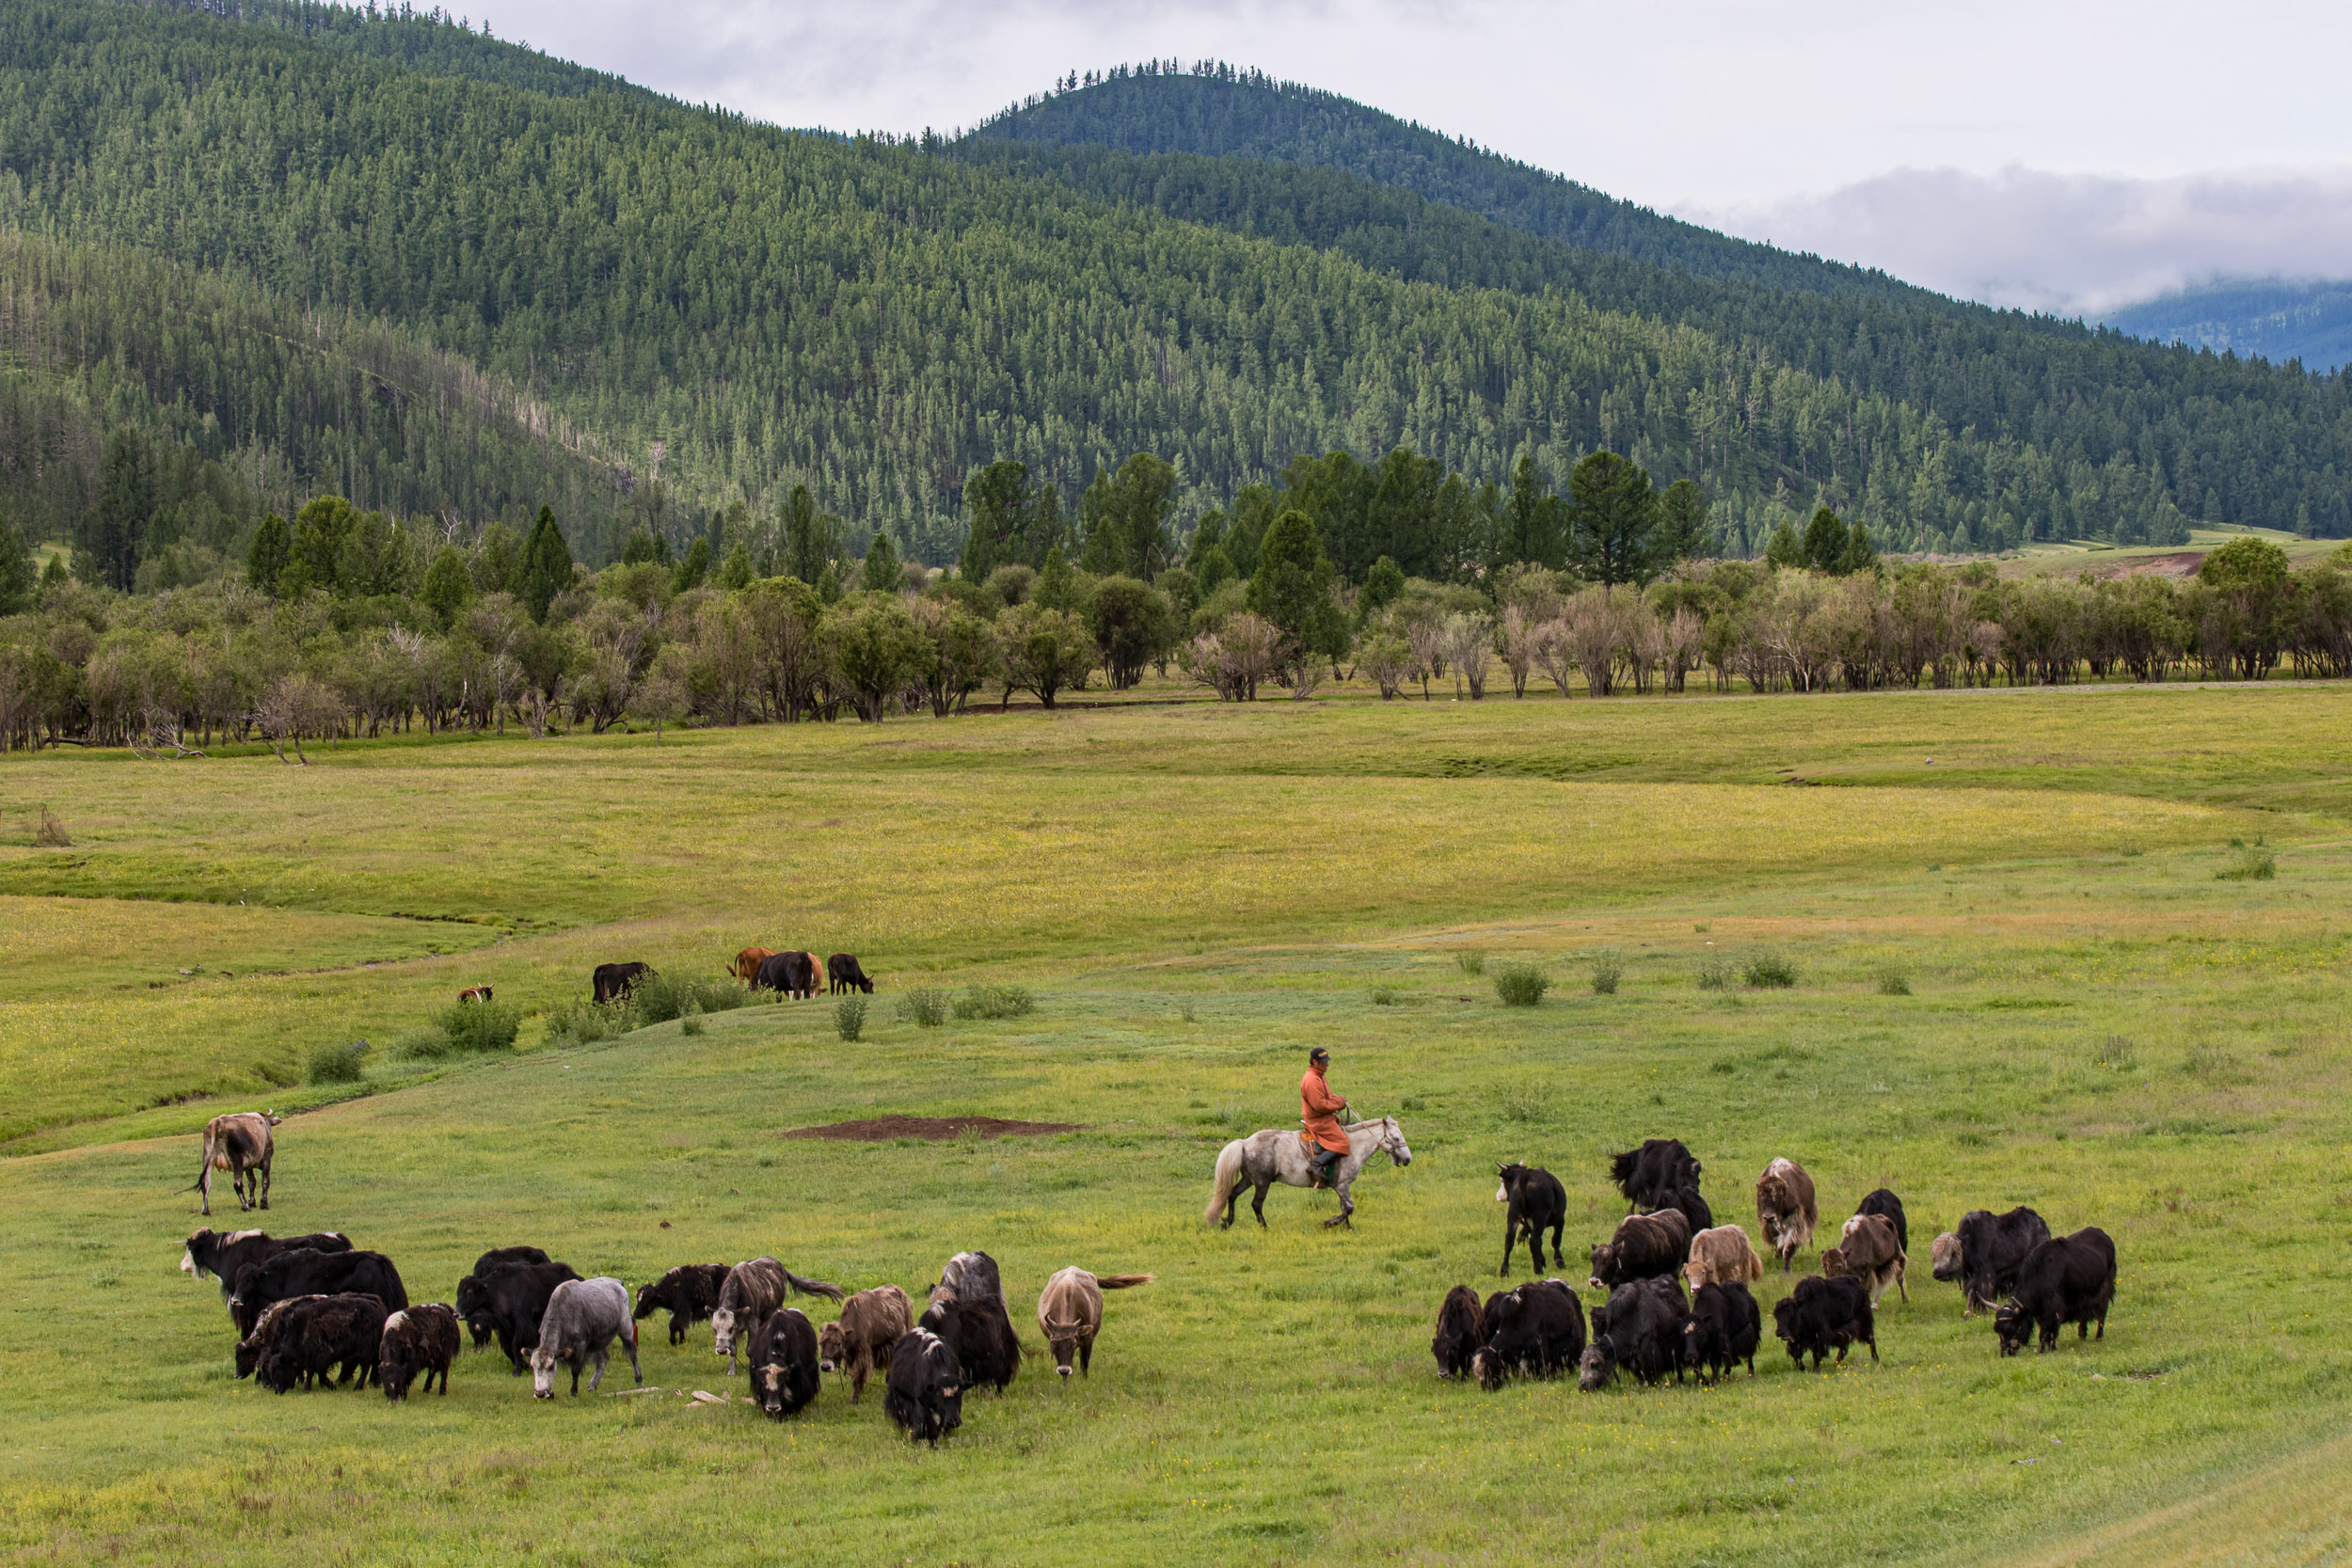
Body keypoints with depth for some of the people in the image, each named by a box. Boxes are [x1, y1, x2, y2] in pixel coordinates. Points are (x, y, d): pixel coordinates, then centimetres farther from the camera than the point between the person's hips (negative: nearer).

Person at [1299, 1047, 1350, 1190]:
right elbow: (1319, 1105, -26)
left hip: (1324, 1118, 10)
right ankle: (1317, 1164, -23)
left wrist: (1339, 1100, 1)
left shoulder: (1318, 1077, 11)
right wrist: (1338, 1104, -14)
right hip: (1318, 1121, -10)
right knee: (1341, 1142, -15)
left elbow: (1327, 1096, 21)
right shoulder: (1312, 1081, -23)